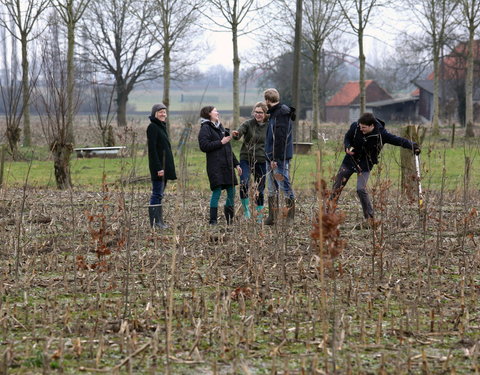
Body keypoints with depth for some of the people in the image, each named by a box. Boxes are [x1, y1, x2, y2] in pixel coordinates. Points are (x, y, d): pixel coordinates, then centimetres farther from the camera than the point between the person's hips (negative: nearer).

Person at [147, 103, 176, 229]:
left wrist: (168, 167, 20)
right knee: (157, 194, -8)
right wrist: (158, 168, -23)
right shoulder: (153, 127, -12)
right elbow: (152, 148, -18)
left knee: (159, 194, 10)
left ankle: (159, 220, 13)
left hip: (165, 165, 9)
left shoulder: (161, 126, 17)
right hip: (158, 165, -9)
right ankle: (154, 222, -6)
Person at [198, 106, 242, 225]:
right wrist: (221, 142, -15)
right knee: (217, 191, -12)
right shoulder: (205, 128, -3)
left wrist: (236, 164, 24)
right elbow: (204, 146, -17)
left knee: (231, 191, 7)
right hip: (215, 167, -8)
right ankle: (213, 221, -8)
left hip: (227, 165, 8)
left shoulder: (220, 127, 23)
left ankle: (229, 219, 20)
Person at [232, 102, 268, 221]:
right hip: (246, 159, -2)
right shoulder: (248, 124, -4)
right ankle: (246, 210, -4)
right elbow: (239, 133, -22)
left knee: (260, 190, 8)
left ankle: (259, 216, 21)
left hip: (261, 161, 2)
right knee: (243, 184, -22)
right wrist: (235, 134, -45)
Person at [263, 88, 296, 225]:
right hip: (271, 157, 10)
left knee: (285, 186, -6)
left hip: (280, 158, -10)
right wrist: (270, 157, 16)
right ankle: (272, 217, 18)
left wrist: (275, 158, -23)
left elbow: (280, 138, -22)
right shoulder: (274, 113, 17)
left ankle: (290, 218, -2)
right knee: (271, 189, 12)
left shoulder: (282, 114, -15)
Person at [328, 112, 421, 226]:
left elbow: (398, 140, -20)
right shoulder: (355, 127, -14)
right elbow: (347, 137, 4)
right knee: (337, 186, 6)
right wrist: (347, 147, -16)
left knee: (361, 189, -20)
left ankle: (370, 219, -9)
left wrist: (413, 145, -33)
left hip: (365, 165, -3)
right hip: (350, 160, 3)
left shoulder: (381, 134, -22)